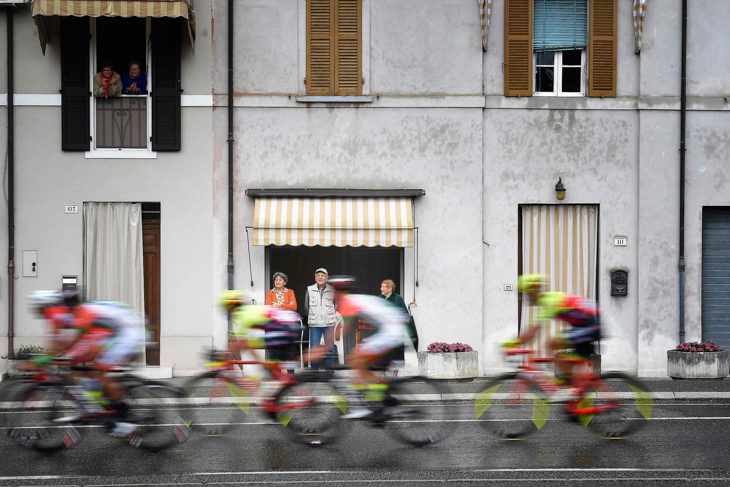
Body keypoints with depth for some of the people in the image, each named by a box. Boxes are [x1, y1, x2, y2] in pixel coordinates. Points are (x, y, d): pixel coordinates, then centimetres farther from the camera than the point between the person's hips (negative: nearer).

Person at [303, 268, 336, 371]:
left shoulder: (332, 290, 1)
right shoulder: (310, 290, 3)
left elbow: (336, 305, 14)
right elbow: (306, 306, 14)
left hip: (329, 324, 0)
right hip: (314, 325, 0)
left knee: (330, 349, 1)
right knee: (313, 349, -2)